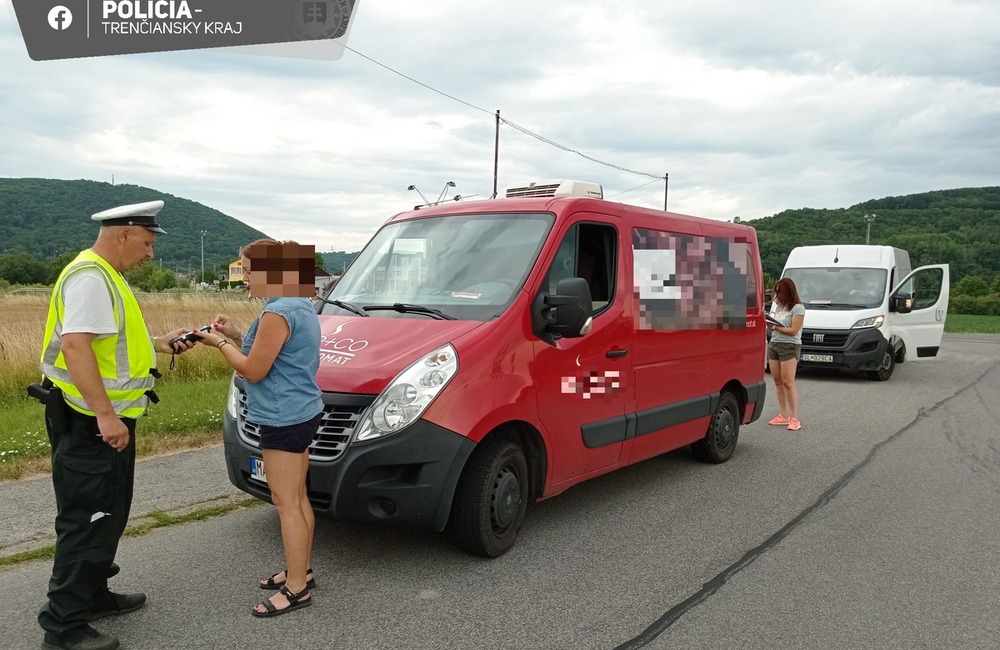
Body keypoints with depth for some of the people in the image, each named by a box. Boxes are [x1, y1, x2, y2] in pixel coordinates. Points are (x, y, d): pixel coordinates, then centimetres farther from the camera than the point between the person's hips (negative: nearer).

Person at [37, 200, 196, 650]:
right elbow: (75, 346, -27)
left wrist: (160, 344, 14)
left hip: (105, 419, 11)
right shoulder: (89, 278, -18)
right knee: (87, 520, -4)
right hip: (90, 422, -11)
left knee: (106, 515, 19)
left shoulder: (106, 277, 16)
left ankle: (94, 596, 33)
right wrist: (105, 415, -30)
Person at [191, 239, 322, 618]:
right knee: (297, 498, 17)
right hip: (301, 413, 11)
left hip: (284, 419, -11)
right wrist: (236, 336, 10)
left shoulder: (277, 313, -19)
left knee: (286, 503, -3)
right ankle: (300, 572, 29)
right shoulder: (301, 305, 13)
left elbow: (254, 370, -16)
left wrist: (219, 343, -3)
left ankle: (296, 588, 5)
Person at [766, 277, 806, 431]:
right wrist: (768, 324, -2)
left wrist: (775, 327, -16)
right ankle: (783, 415, 12)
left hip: (790, 346, -7)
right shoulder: (775, 304, 13)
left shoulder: (798, 308, -9)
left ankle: (794, 418, -8)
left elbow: (793, 330, -14)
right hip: (773, 344, 7)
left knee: (788, 382, -10)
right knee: (777, 381, 6)